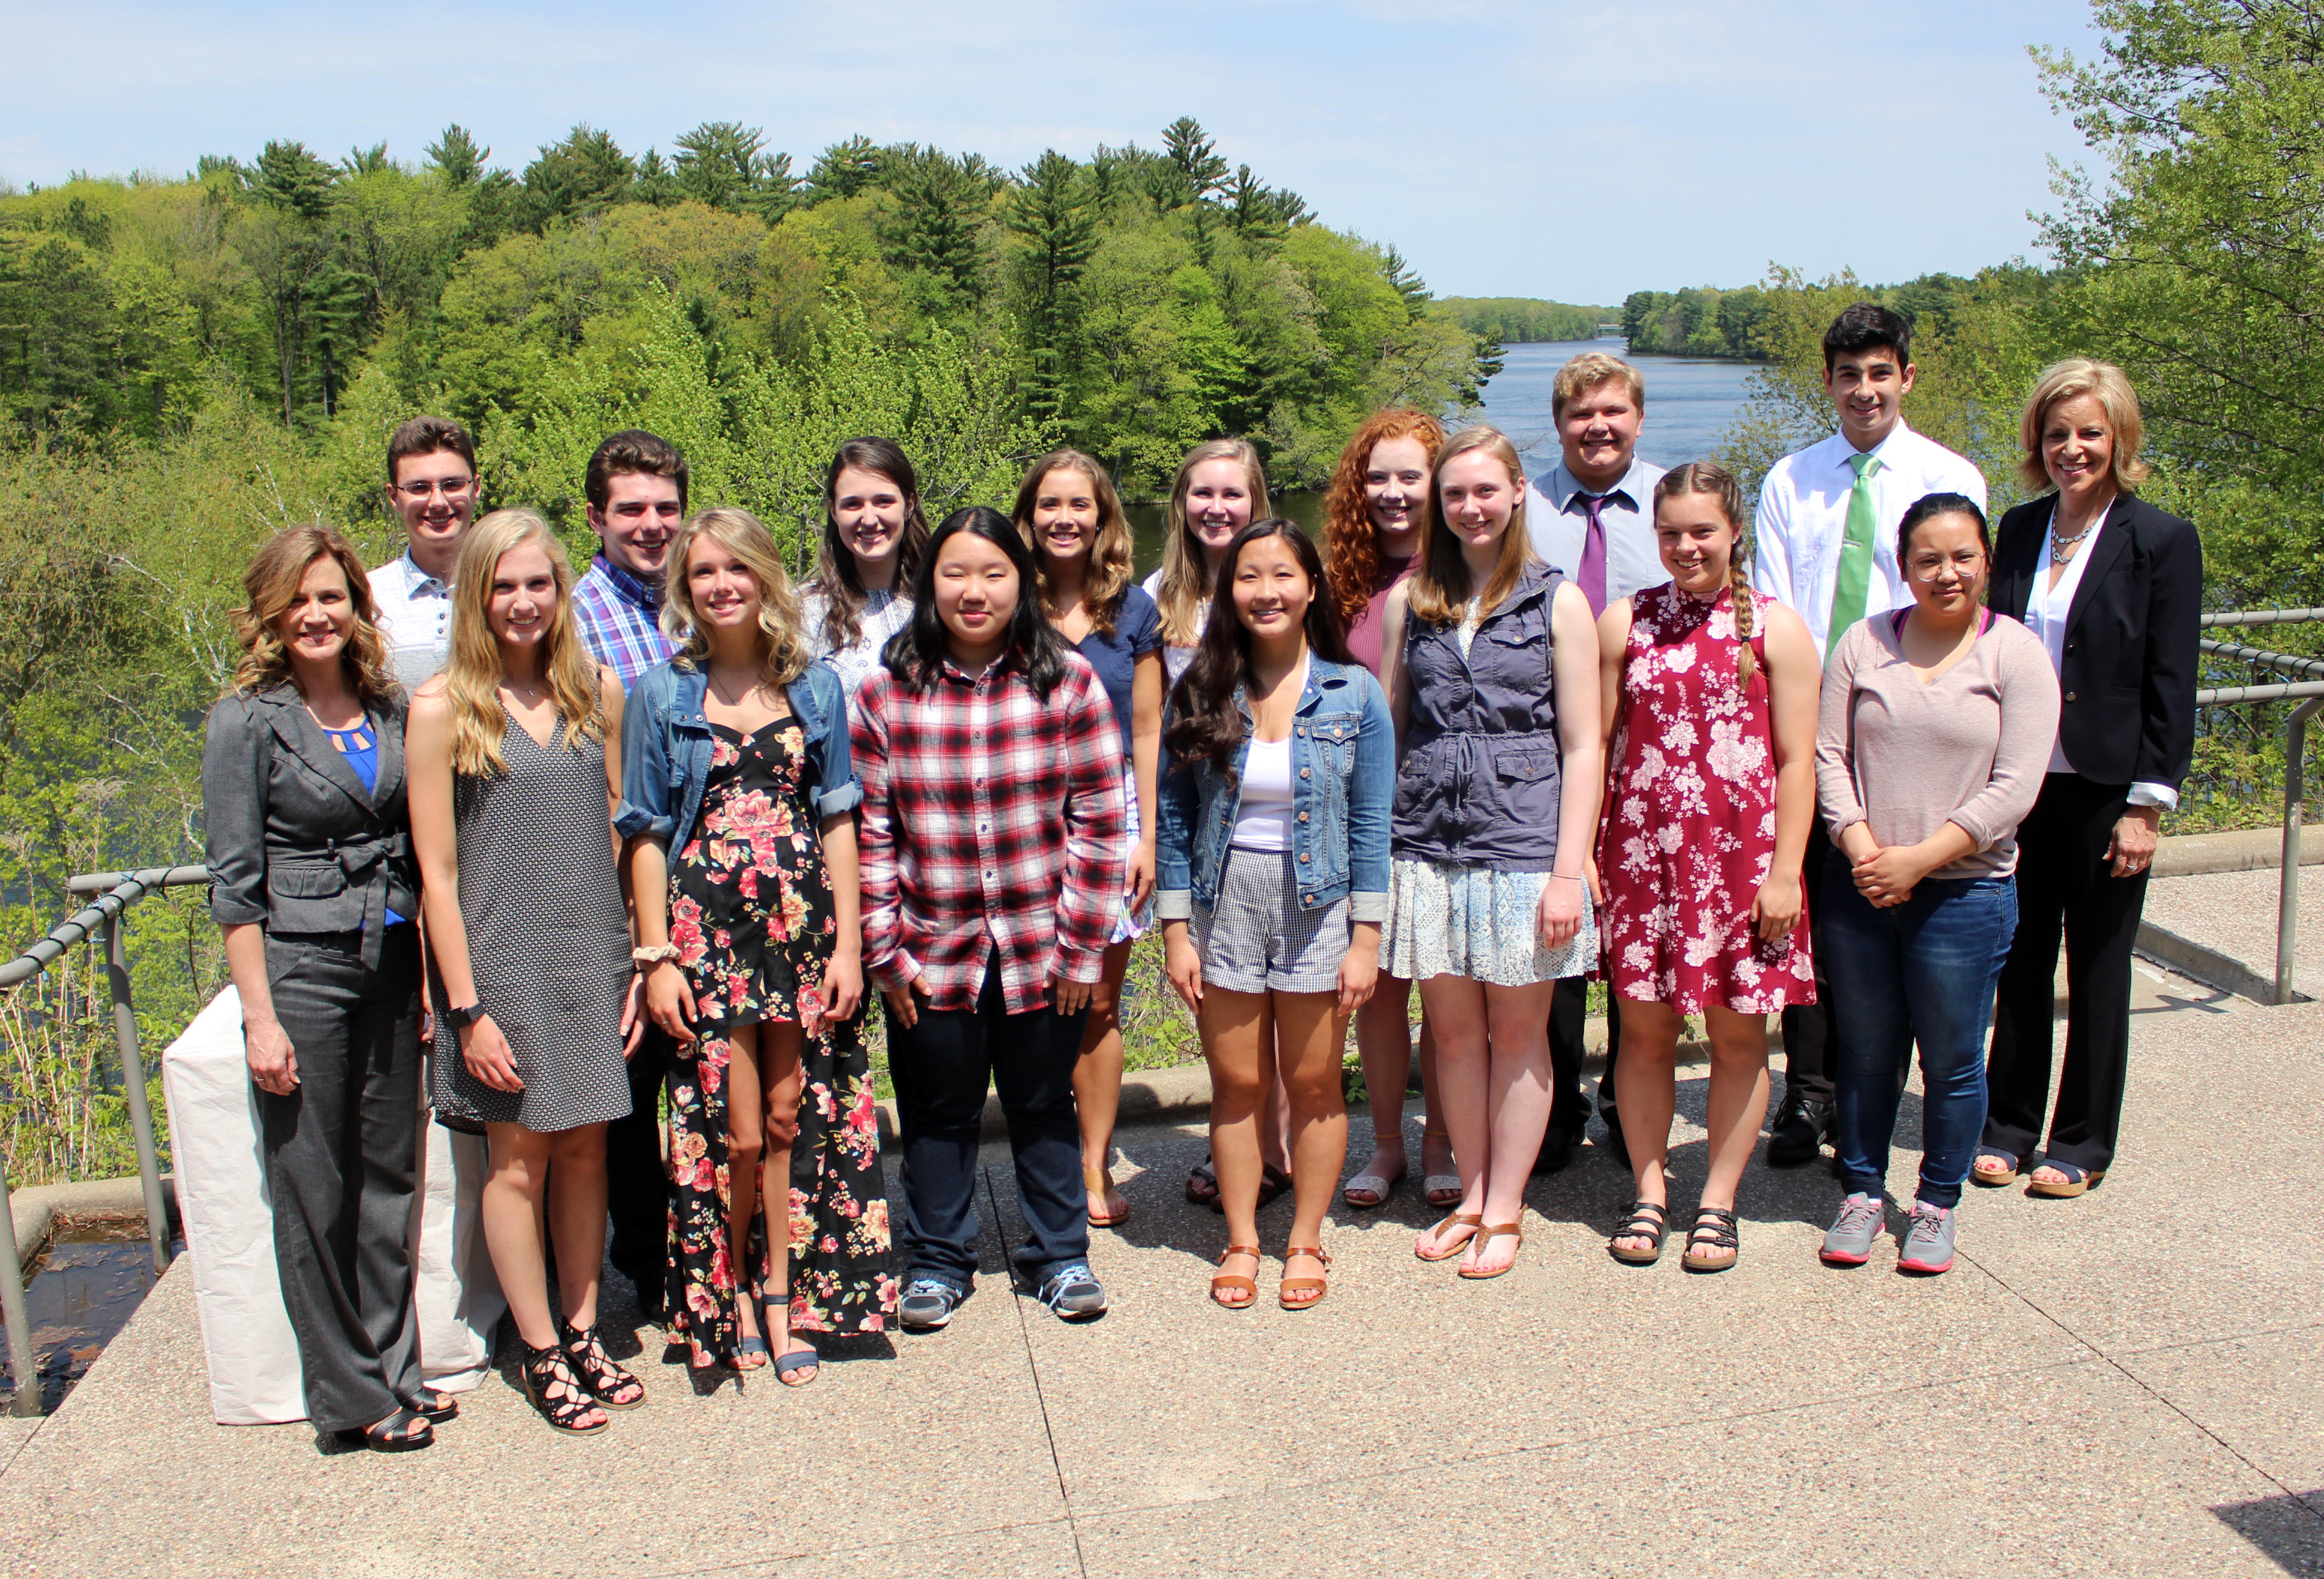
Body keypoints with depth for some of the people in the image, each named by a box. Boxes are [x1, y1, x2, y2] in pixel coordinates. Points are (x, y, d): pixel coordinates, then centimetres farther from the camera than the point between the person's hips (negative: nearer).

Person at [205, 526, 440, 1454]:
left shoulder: (390, 709, 8)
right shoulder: (247, 722, -6)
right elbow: (235, 883, -8)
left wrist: (433, 975, 9)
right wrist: (260, 1018, -12)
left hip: (392, 968, 5)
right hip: (301, 969, -5)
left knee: (389, 1176, 12)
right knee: (314, 1190, 4)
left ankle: (393, 1369, 25)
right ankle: (347, 1396, 16)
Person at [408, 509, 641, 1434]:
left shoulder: (598, 691, 4)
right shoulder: (444, 708, -7)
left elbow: (622, 831, 8)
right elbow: (437, 870, -7)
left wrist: (643, 960, 3)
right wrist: (467, 1007, -10)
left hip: (593, 958, 3)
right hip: (502, 964, -3)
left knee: (585, 1149, 11)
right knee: (520, 1157, 7)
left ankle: (583, 1334, 26)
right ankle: (542, 1356, 21)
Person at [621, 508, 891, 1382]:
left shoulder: (815, 686, 7)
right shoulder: (660, 694, 3)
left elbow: (837, 819, 6)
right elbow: (647, 835, 2)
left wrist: (848, 943, 0)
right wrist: (656, 958, -4)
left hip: (802, 921, 2)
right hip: (705, 925, -1)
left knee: (792, 1118, 6)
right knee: (736, 1130, -1)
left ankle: (784, 1297, 21)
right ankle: (724, 1292, 23)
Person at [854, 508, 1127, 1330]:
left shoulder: (1069, 683, -6)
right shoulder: (886, 692, -4)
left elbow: (1099, 820, -5)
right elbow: (868, 831, -1)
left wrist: (1083, 946, -7)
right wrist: (883, 951, -3)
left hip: (1041, 948, 0)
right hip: (932, 953, 1)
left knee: (1043, 1105, 15)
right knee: (937, 1111, 15)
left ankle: (1059, 1254, 34)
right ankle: (939, 1261, 34)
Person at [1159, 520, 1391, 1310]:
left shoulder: (1354, 694, -2)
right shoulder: (1201, 691, 0)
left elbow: (1370, 826, -2)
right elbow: (1175, 817, 2)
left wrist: (1366, 939, -6)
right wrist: (1176, 931, -3)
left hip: (1317, 908, -1)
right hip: (1223, 904, 1)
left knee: (1314, 1086, 8)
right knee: (1236, 1084, 9)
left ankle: (1306, 1243, 25)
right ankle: (1241, 1242, 25)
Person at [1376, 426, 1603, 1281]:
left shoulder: (1557, 601, 0)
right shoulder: (1409, 600, 9)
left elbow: (1583, 747, -2)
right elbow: (1388, 728, 13)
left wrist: (1568, 871, -8)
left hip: (1523, 843, -2)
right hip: (1428, 843, 3)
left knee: (1517, 1031, 6)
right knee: (1453, 1028, 9)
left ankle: (1504, 1210, 19)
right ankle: (1472, 1195, 25)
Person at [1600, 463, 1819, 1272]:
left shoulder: (1776, 627, 1)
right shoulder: (1623, 622, 6)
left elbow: (1796, 759, -1)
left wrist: (1784, 870, -6)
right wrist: (1581, 852, 2)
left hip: (1742, 857, -1)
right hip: (1641, 851, 1)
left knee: (1737, 1031, 7)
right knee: (1644, 1028, 7)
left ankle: (1718, 1202, 22)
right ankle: (1649, 1194, 22)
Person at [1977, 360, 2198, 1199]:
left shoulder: (2161, 540, -6)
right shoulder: (2019, 530, 6)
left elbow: (2170, 687, -8)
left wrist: (2146, 804, -11)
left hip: (2106, 788, -3)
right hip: (2020, 781, 4)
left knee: (2096, 968, 9)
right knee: (2021, 960, 11)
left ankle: (2084, 1141, 22)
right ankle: (2009, 1124, 24)